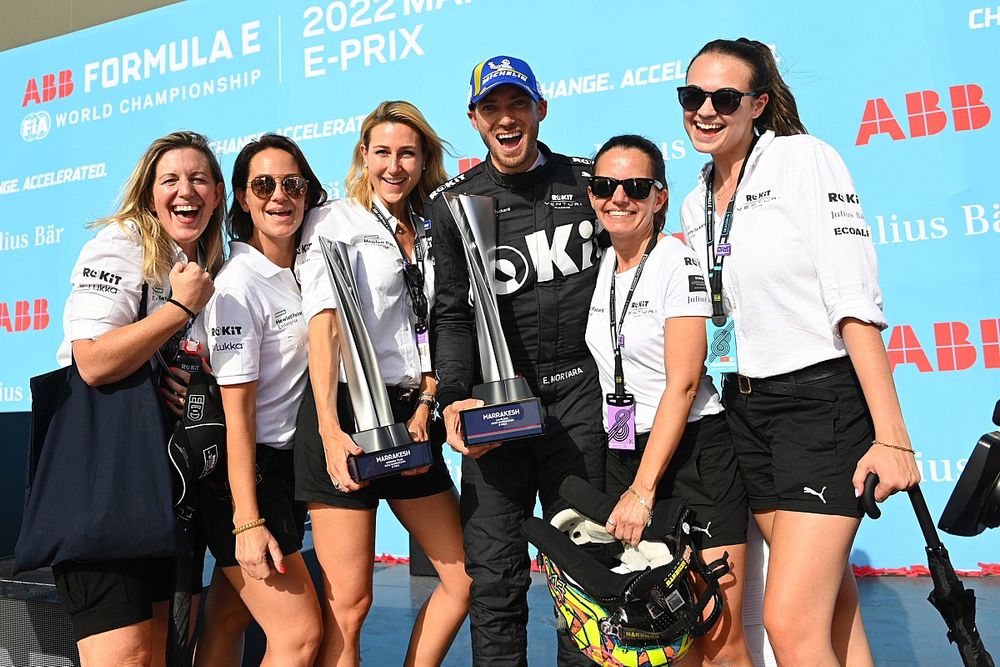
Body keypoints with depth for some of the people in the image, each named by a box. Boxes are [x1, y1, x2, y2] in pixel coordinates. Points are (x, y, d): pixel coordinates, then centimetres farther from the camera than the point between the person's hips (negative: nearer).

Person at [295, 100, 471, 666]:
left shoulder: (429, 234, 15)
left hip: (410, 415, 6)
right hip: (348, 412, -6)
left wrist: (424, 408, -1)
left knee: (465, 576, 9)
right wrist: (331, 430, -25)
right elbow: (323, 325, -14)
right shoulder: (334, 221, -1)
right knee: (349, 603, -2)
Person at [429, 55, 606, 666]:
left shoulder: (586, 181, 8)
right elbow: (453, 313, 2)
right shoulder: (454, 202, 5)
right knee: (495, 573, 3)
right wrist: (455, 397, -13)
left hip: (577, 395, 1)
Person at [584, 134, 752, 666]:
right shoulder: (601, 267, 10)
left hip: (694, 453, -5)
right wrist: (626, 483, 8)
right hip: (624, 454, 6)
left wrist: (642, 490, -16)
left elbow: (683, 384, -14)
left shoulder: (677, 262, -9)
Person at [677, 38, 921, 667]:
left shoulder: (805, 159, -7)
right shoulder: (695, 207, 12)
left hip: (825, 401, -6)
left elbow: (856, 301, -16)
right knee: (833, 603, 15)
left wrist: (891, 436, -20)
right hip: (749, 408, 7)